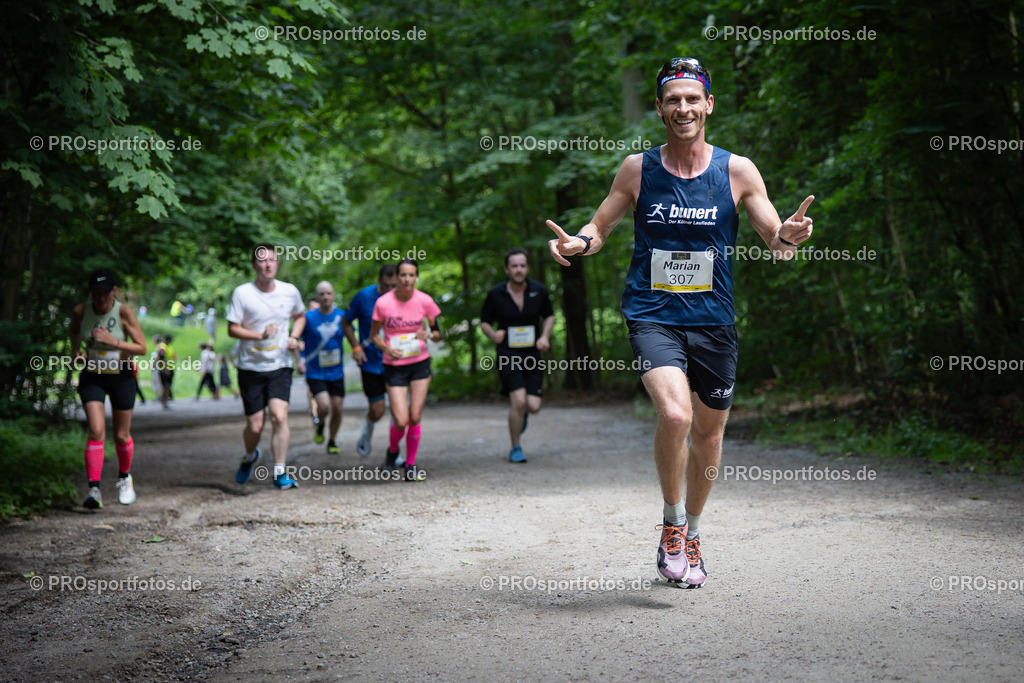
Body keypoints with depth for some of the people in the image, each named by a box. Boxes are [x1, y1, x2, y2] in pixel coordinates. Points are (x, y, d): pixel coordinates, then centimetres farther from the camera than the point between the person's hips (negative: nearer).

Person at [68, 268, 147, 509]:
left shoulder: (124, 312, -17)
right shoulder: (80, 311, -9)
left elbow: (142, 347, -17)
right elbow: (73, 331, 16)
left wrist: (114, 342, -29)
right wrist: (76, 350, 0)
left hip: (121, 376, -1)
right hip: (92, 377, 1)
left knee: (122, 435, 10)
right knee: (96, 431, -17)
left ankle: (124, 477, 38)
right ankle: (94, 490, -20)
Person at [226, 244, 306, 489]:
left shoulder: (290, 292, 2)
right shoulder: (242, 293, -7)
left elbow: (300, 316, 22)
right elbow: (232, 329, -6)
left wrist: (294, 337, 2)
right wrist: (260, 335, -21)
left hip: (280, 366, 1)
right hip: (250, 367, -1)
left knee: (279, 416, -17)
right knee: (255, 425, 1)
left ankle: (280, 473, -10)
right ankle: (250, 457, 35)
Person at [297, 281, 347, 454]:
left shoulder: (342, 317, 0)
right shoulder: (309, 318, -7)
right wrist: (300, 360, -9)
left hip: (336, 373, 3)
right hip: (315, 373, -3)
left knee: (337, 410, 3)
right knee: (324, 406, -20)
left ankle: (332, 441, 26)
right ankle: (320, 424, 14)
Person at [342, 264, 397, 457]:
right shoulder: (364, 296, -11)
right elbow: (346, 322, 3)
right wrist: (356, 347, -7)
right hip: (371, 363, -2)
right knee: (377, 411, -1)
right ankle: (367, 432, 34)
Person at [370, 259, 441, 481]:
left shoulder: (425, 301, -6)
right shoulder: (383, 303, -10)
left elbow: (438, 333, 5)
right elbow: (374, 335, 2)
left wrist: (429, 335, -17)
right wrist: (387, 349, -16)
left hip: (420, 363, 2)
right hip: (394, 366, -2)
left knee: (415, 417, -1)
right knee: (401, 421, -8)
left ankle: (411, 465, 15)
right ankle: (392, 451, 24)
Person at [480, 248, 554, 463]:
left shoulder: (539, 291, 1)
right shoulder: (495, 294, -4)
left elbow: (549, 316, 17)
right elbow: (484, 322, 6)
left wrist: (545, 336, -1)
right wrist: (493, 335, -15)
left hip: (532, 355, 2)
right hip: (508, 355, -2)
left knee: (533, 406, -6)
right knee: (518, 401, -17)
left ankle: (522, 412, 34)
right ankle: (516, 449, 2)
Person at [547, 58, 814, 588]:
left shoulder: (737, 171, 1)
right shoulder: (637, 169, 0)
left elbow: (777, 242, 3)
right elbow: (600, 228, 10)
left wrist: (788, 236, -21)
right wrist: (577, 242, -13)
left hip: (713, 320, 2)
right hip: (652, 317, -2)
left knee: (708, 432, 12)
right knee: (675, 415, -25)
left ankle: (691, 535, 36)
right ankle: (672, 524, -2)